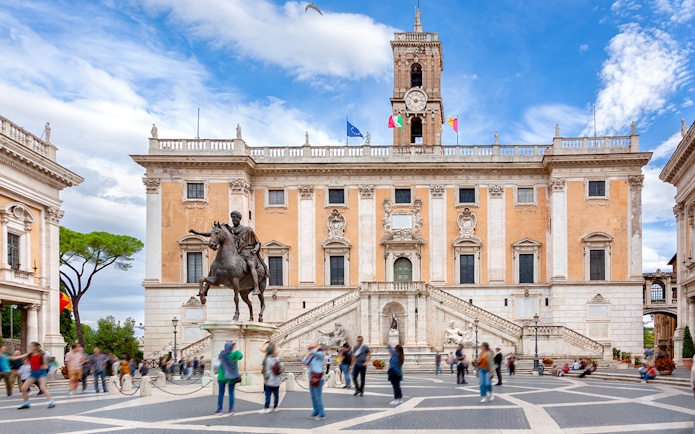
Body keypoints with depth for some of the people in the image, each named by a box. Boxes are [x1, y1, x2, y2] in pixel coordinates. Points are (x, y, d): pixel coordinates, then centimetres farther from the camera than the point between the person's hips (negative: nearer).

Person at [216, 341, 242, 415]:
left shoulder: (221, 353, -7)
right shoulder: (234, 354, -13)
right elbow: (240, 356, -26)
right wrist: (237, 351, -7)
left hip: (222, 376, 1)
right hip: (231, 376, -1)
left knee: (221, 393, 9)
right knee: (231, 393, 8)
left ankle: (219, 409, 8)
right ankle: (231, 409, 8)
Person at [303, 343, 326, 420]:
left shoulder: (320, 355, -7)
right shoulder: (311, 357, 17)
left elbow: (314, 352, -25)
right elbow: (303, 361, 14)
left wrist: (318, 347, -6)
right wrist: (308, 353, 15)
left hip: (318, 379, -9)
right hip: (312, 379, 9)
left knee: (318, 397, -8)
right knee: (313, 397, 15)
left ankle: (322, 414, -3)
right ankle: (316, 412, 25)